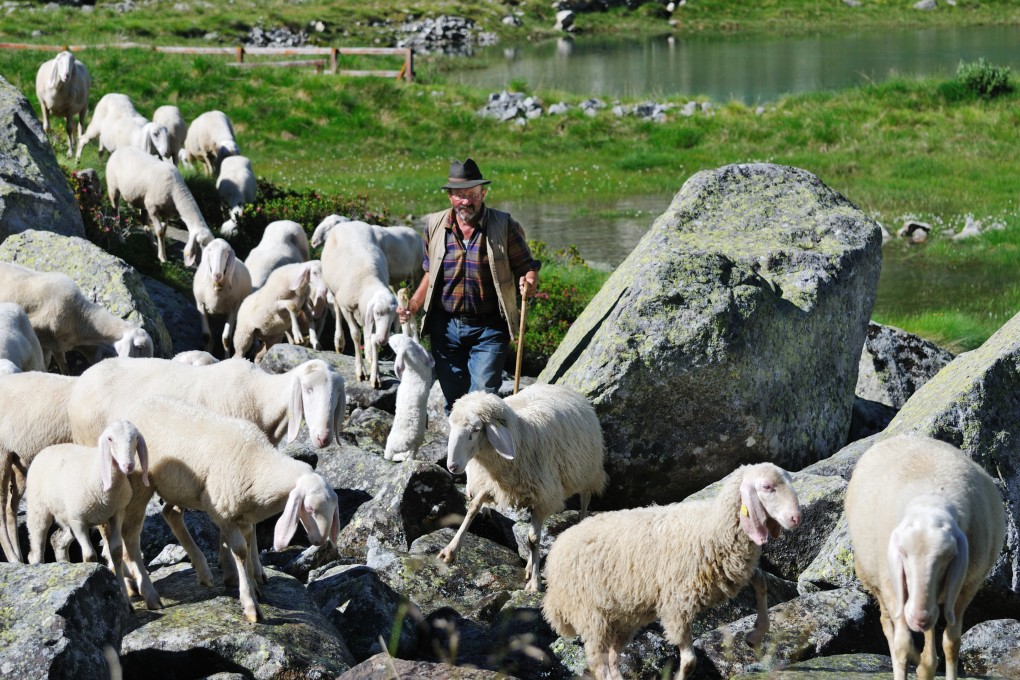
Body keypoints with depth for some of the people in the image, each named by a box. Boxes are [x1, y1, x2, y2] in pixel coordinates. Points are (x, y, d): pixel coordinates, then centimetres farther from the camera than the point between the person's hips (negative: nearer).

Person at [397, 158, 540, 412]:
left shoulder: (504, 226, -5)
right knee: (453, 398, 9)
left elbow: (526, 267, 0)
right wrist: (413, 306, 5)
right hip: (446, 328, 3)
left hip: (488, 330, -3)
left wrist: (529, 282, -24)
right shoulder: (435, 225, 4)